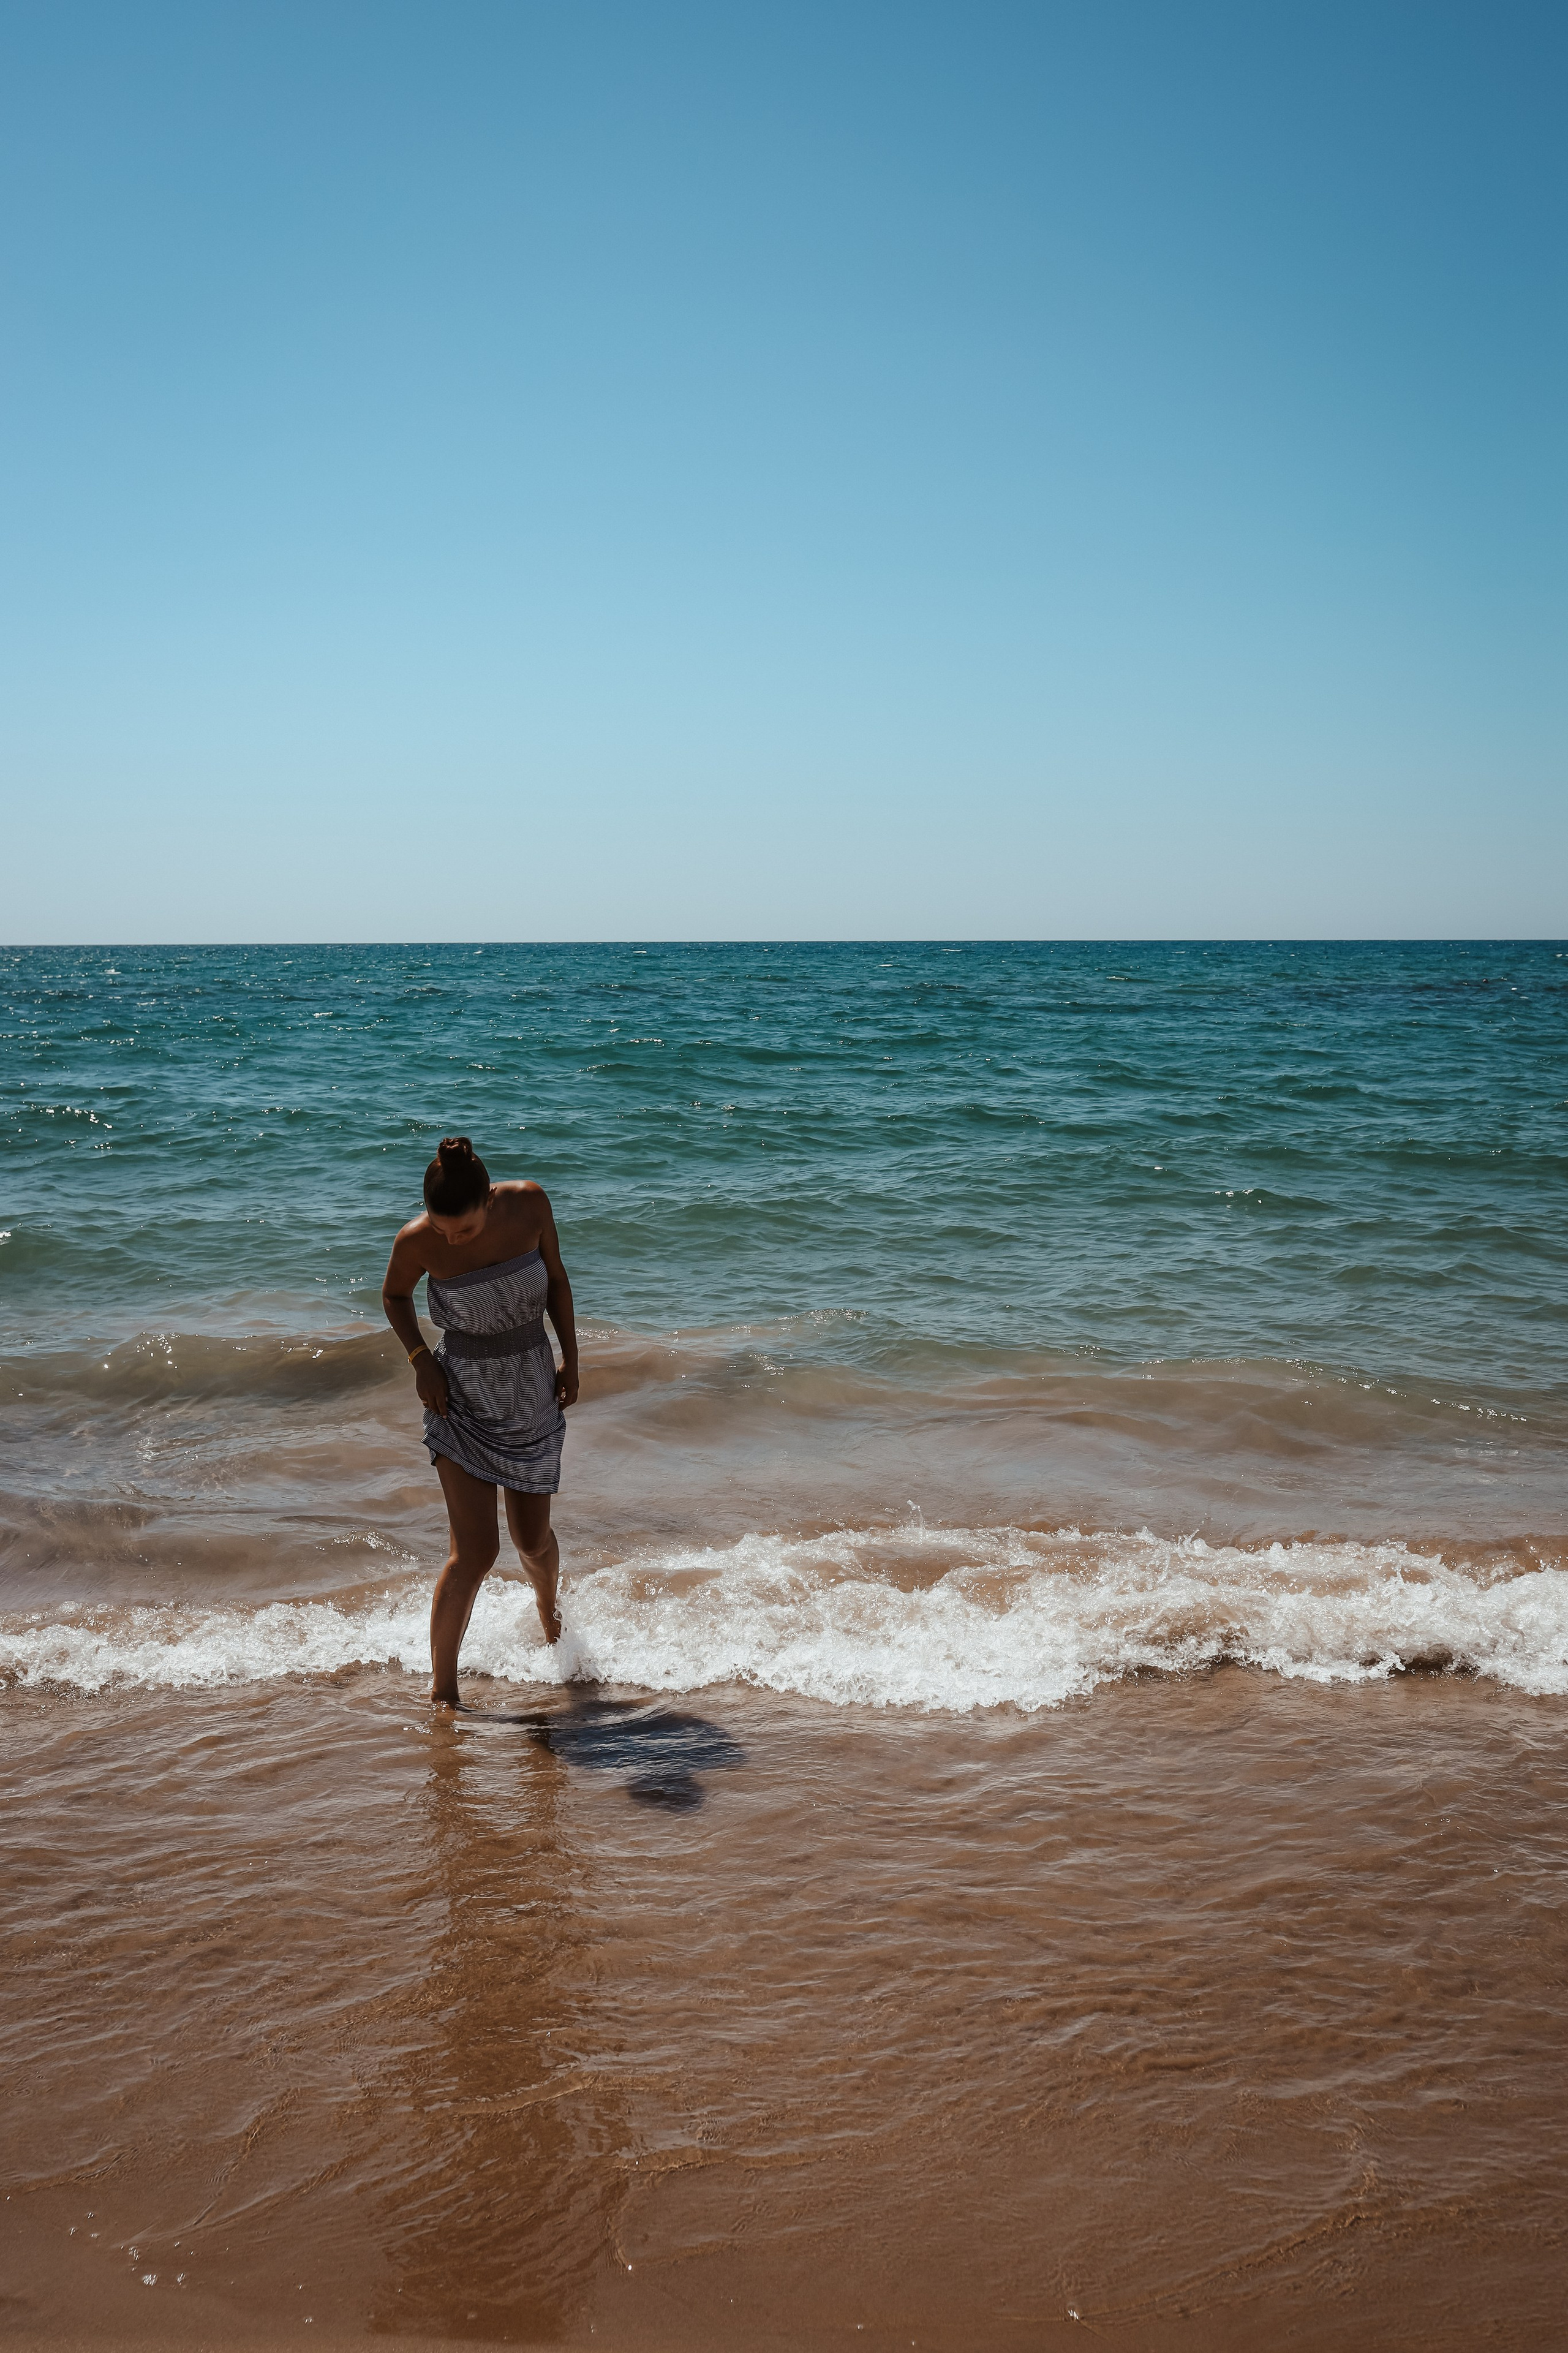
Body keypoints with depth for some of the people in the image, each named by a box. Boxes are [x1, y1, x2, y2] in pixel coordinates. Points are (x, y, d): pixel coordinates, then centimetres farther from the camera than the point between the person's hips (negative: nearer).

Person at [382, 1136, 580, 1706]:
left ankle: (548, 1609, 49)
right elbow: (394, 1296, 2)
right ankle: (441, 1690, 1)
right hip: (462, 1399, -2)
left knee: (532, 1539, 15)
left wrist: (571, 1360, 3)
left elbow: (556, 1278, 2)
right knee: (475, 1551, -12)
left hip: (532, 1391, 3)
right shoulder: (417, 1241, -20)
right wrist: (419, 1359, -12)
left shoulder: (529, 1204, -15)